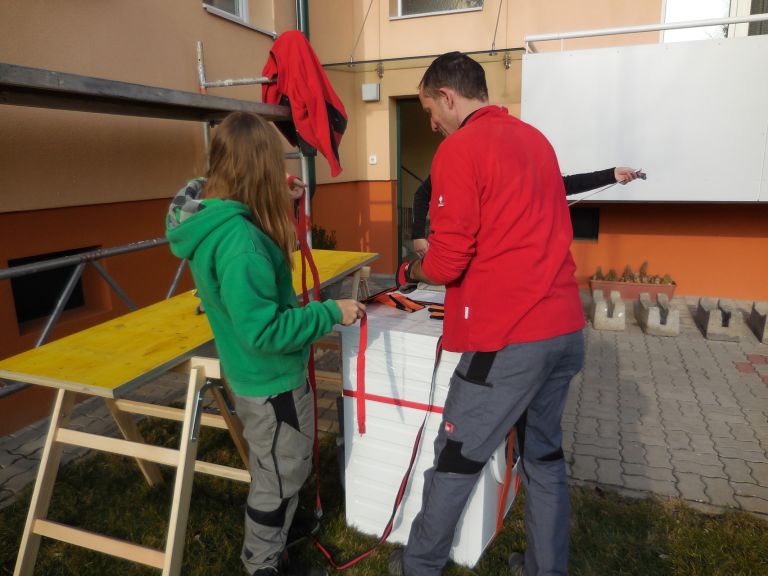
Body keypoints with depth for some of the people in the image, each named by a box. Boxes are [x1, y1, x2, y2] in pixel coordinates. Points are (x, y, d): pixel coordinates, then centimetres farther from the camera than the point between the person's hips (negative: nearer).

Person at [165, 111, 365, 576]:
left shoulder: (208, 216, -3)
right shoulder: (236, 236, -32)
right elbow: (265, 331, -31)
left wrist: (274, 212, 12)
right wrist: (332, 313, -21)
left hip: (254, 372, 10)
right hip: (271, 378, -10)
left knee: (274, 469, 30)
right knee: (282, 475, 14)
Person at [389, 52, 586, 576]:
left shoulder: (459, 150, -9)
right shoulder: (536, 138, 15)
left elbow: (448, 263, -11)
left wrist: (412, 271, 10)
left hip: (509, 339, -7)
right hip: (566, 329, 8)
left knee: (457, 459, 9)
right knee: (545, 457, 20)